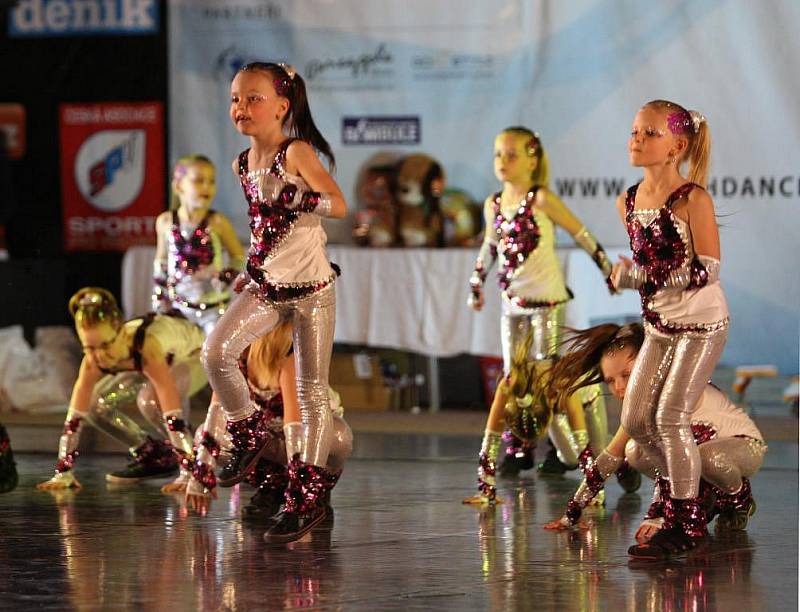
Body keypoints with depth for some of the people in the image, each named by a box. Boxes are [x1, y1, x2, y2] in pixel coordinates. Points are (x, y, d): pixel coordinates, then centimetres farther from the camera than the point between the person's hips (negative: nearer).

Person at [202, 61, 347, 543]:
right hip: (266, 286, 6)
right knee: (217, 351, -17)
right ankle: (250, 435, 6)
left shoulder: (296, 152, -11)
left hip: (311, 286, -6)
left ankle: (307, 498, 4)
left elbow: (340, 205, -19)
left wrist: (299, 197, -31)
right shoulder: (244, 164, 9)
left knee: (312, 392, -1)